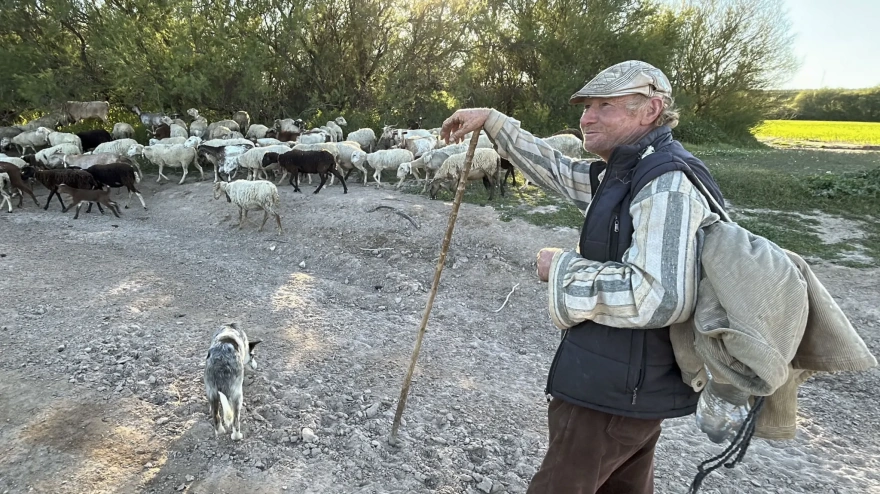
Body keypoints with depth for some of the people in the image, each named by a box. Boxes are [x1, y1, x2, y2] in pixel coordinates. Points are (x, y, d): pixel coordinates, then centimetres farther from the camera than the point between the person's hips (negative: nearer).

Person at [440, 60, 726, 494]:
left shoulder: (669, 185, -22)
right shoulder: (625, 174, 9)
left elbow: (659, 297, -33)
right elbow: (556, 169, 20)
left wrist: (562, 267, -22)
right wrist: (492, 120, 18)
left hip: (614, 389, -10)